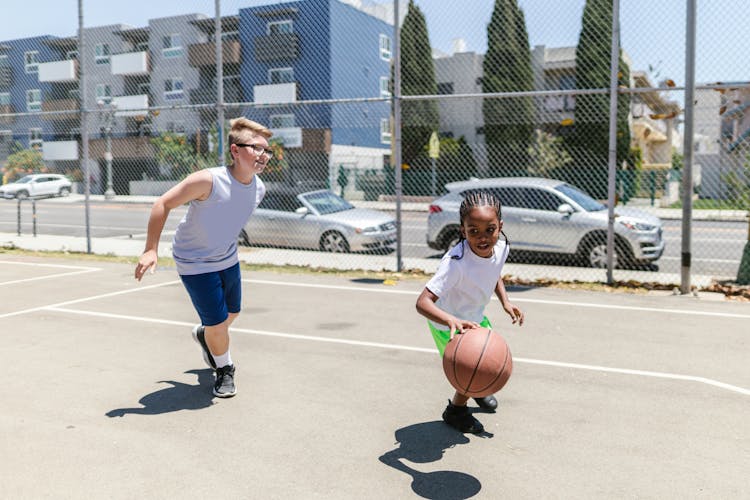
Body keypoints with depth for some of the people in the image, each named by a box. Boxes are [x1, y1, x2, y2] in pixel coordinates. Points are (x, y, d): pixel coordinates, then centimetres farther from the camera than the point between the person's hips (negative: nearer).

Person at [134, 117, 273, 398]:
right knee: (217, 324, -6)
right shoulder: (208, 180, -30)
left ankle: (203, 335, 56)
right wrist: (150, 250, -26)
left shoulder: (259, 189, -10)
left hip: (228, 259, 7)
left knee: (232, 314, 20)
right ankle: (224, 369, 26)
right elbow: (163, 204, -23)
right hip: (194, 264, -6)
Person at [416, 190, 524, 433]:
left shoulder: (501, 248, -20)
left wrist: (505, 302, -5)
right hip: (448, 325, -7)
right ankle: (456, 410, 27)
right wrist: (452, 321, -63)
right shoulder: (456, 262, -41)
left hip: (475, 317, 7)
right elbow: (423, 302, -47)